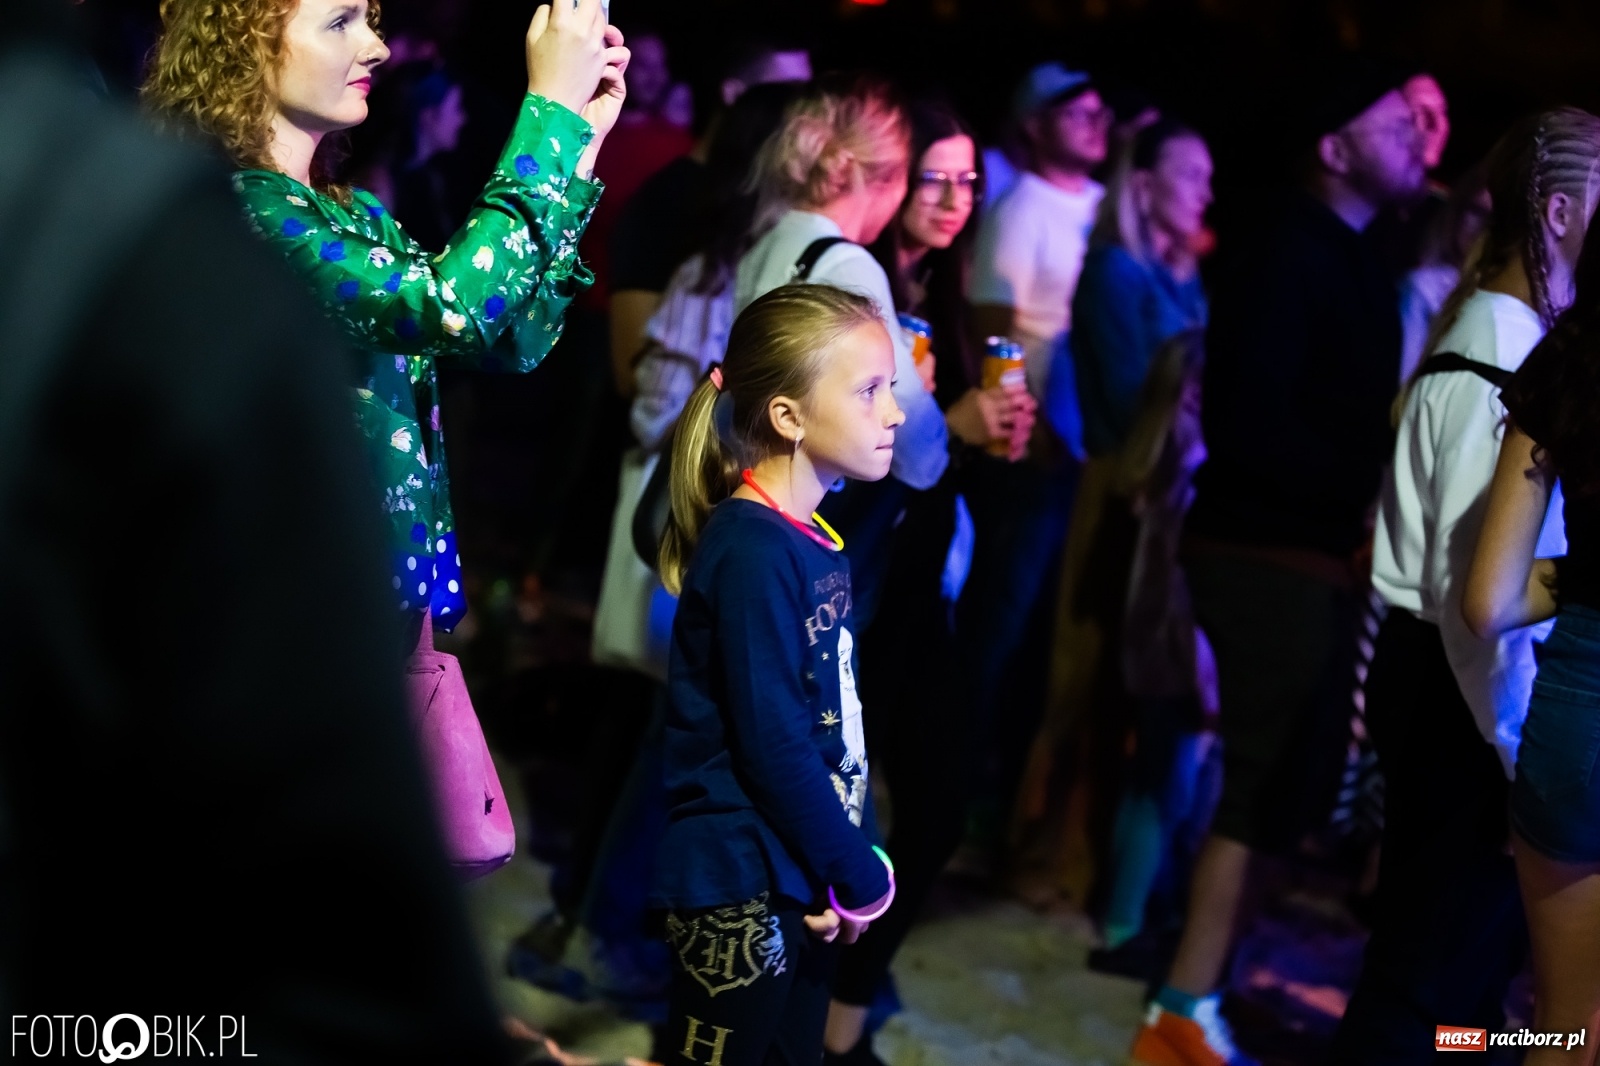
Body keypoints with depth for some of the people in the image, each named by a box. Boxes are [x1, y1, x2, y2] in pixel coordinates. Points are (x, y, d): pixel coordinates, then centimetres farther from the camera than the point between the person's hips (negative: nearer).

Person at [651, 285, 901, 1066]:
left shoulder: (813, 542, 8)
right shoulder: (751, 549, -18)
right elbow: (772, 745, -20)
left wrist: (855, 860, 2)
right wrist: (862, 879, -12)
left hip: (803, 884, 8)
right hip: (742, 890, -8)